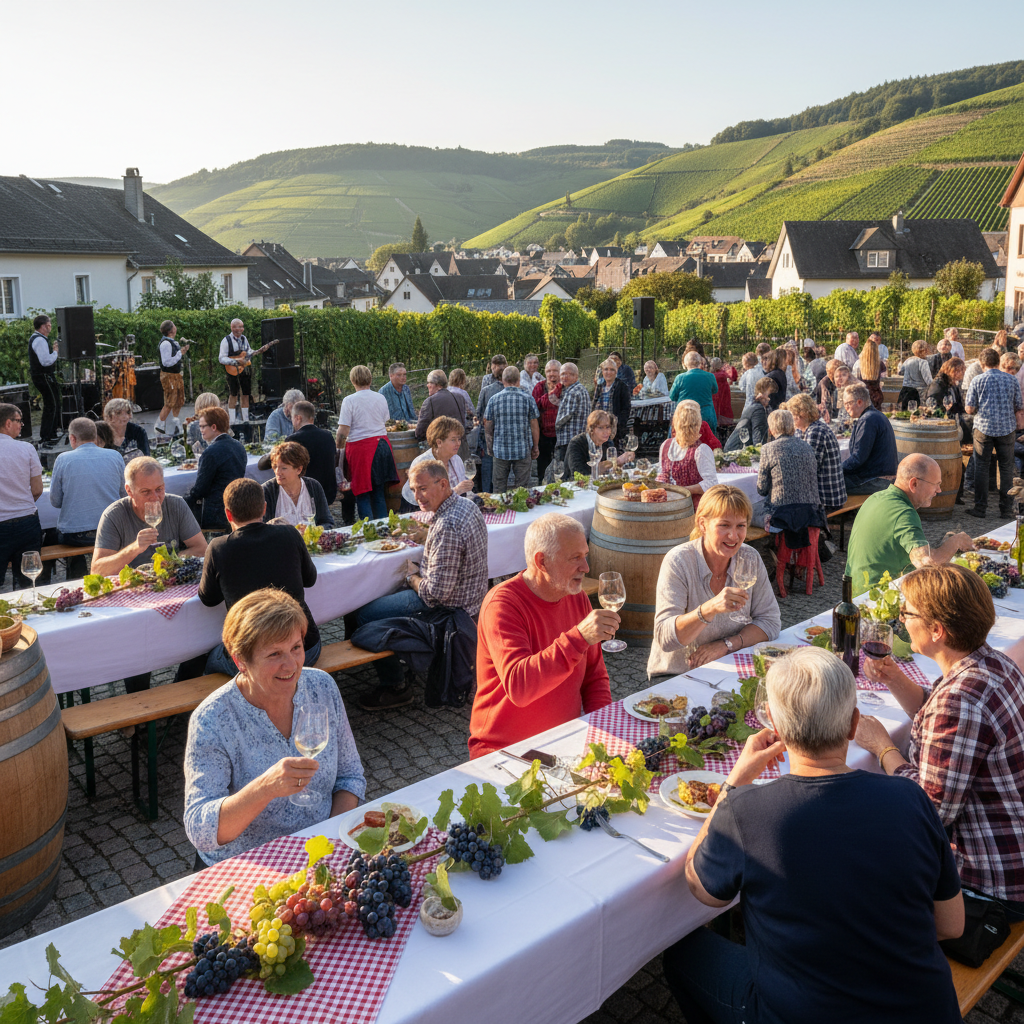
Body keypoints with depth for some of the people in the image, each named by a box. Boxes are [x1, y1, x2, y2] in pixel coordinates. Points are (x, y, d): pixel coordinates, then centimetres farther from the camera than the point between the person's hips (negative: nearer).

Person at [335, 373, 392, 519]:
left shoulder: (349, 401, -10)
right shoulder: (381, 398, 5)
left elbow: (343, 431, -12)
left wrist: (337, 443, 7)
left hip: (360, 448, -5)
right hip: (382, 445, 5)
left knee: (363, 495, 3)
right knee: (379, 493, 13)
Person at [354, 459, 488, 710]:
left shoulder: (447, 526, -31)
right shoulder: (467, 506, 1)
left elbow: (437, 592, -30)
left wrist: (412, 577, -10)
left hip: (449, 607, -10)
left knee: (365, 615, -5)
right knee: (388, 594, 27)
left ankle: (395, 687, 5)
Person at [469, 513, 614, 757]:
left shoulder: (577, 598, 6)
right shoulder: (502, 604, -17)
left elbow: (595, 677, 15)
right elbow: (517, 686, -31)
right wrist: (577, 638, -38)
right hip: (504, 750, -6)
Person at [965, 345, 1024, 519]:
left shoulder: (978, 380, -3)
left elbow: (970, 409, -5)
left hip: (984, 428, -1)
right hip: (1007, 429, 2)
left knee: (981, 468, 6)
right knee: (1006, 468, 9)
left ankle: (980, 508, 6)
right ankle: (1006, 509, 12)